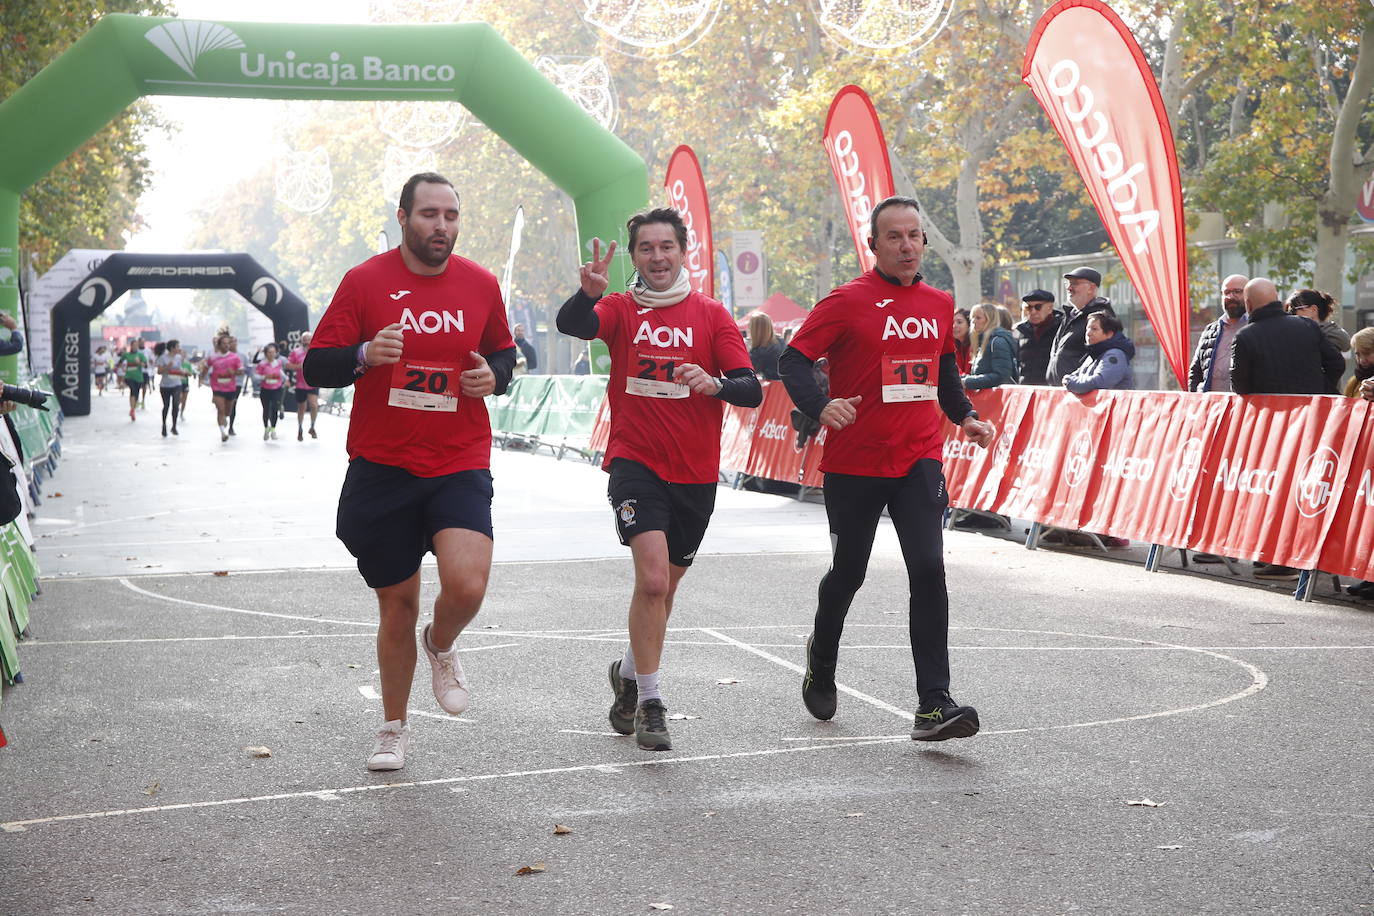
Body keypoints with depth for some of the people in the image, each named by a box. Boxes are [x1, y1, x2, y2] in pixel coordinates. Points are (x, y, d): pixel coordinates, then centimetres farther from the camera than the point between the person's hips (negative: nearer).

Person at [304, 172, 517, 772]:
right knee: (397, 604, 8)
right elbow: (315, 367, -4)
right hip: (382, 469, -1)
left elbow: (503, 351, 20)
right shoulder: (364, 282, -3)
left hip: (459, 467, 1)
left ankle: (441, 645, 16)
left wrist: (494, 375, -3)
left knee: (467, 586, -21)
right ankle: (394, 729, 30)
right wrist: (364, 355, -24)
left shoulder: (481, 285, 4)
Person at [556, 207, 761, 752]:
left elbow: (751, 389, -3)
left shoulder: (711, 314, 4)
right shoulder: (621, 309, 2)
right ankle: (649, 705, -10)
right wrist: (588, 293, -40)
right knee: (653, 580, -20)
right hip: (635, 462, -3)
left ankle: (629, 672, 41)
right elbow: (571, 324, -19)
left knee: (662, 587, 16)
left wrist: (715, 384, -25)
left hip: (696, 473, 3)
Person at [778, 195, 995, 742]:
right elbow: (793, 361, -8)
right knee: (848, 572, 11)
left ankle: (934, 704, -13)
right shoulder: (848, 301, -7)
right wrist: (820, 407, -25)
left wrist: (964, 416, 12)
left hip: (919, 460, 3)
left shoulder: (939, 305, 9)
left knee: (929, 569, -13)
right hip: (854, 464, -3)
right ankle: (822, 663, 41)